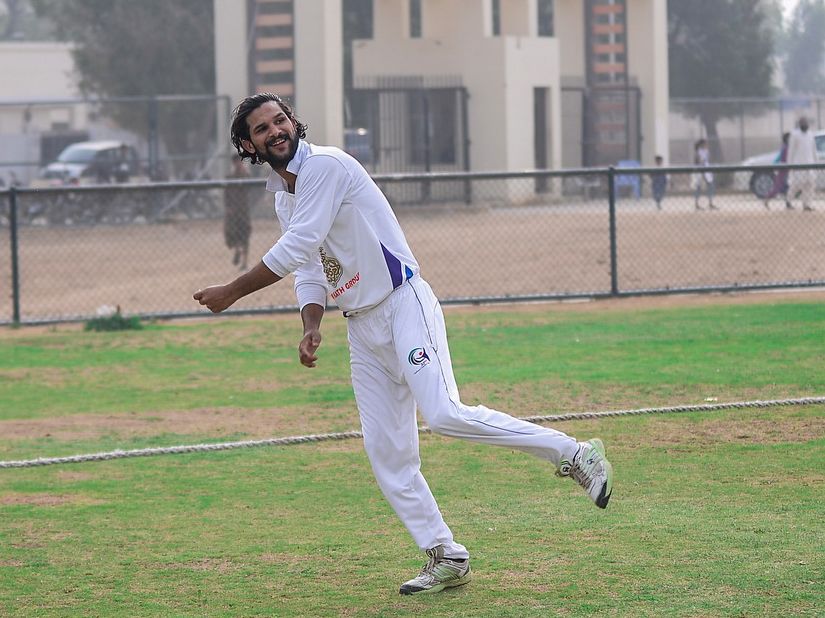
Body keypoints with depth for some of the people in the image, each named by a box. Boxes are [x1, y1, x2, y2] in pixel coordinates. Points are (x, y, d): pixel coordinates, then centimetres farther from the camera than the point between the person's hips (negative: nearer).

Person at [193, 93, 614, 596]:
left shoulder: (324, 166, -12)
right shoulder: (284, 195, 16)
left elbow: (296, 250, -17)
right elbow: (308, 269, 16)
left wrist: (231, 293, -9)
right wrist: (311, 327, -4)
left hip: (402, 305, -9)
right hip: (362, 328, 9)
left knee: (444, 414, -25)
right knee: (387, 453, 3)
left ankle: (575, 454, -15)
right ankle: (447, 559, 9)